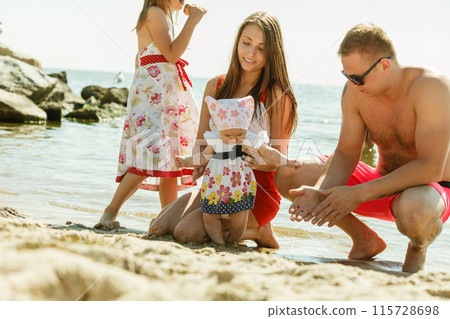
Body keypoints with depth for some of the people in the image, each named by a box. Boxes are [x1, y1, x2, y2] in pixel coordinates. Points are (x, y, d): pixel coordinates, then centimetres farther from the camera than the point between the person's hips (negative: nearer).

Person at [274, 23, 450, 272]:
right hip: (383, 183, 6)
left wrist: (359, 194, -34)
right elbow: (345, 154, -5)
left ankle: (418, 247, -4)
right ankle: (365, 241, 8)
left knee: (413, 209, -45)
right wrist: (321, 192, -27)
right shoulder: (355, 91, -9)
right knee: (288, 174, -9)